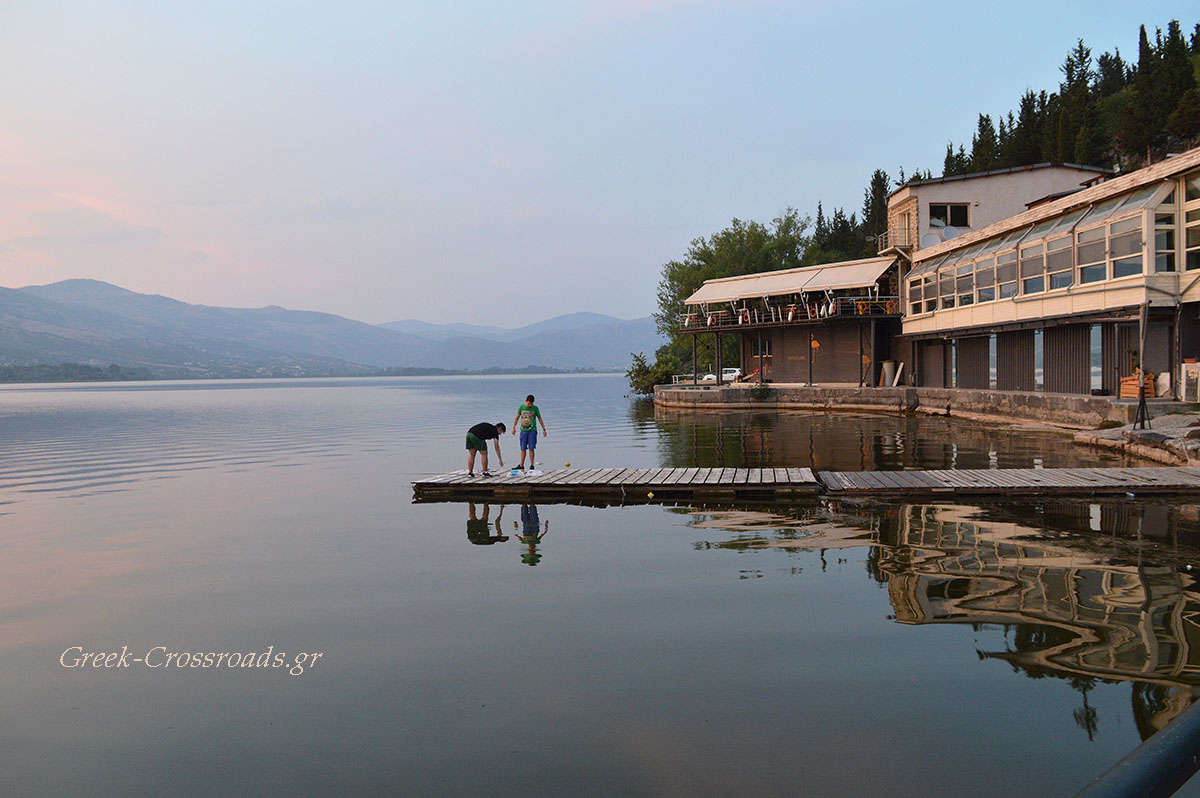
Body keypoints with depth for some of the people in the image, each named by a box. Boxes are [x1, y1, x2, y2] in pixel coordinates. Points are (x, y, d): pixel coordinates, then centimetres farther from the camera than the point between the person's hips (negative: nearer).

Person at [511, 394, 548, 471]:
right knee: (523, 449, 5)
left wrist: (544, 429, 8)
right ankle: (521, 465, 13)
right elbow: (517, 418, 11)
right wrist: (514, 427, 1)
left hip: (532, 430, -2)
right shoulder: (521, 407, 4)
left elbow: (540, 418, 9)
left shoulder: (535, 408, 1)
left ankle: (531, 465, -2)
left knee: (531, 448, -7)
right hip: (523, 430, 2)